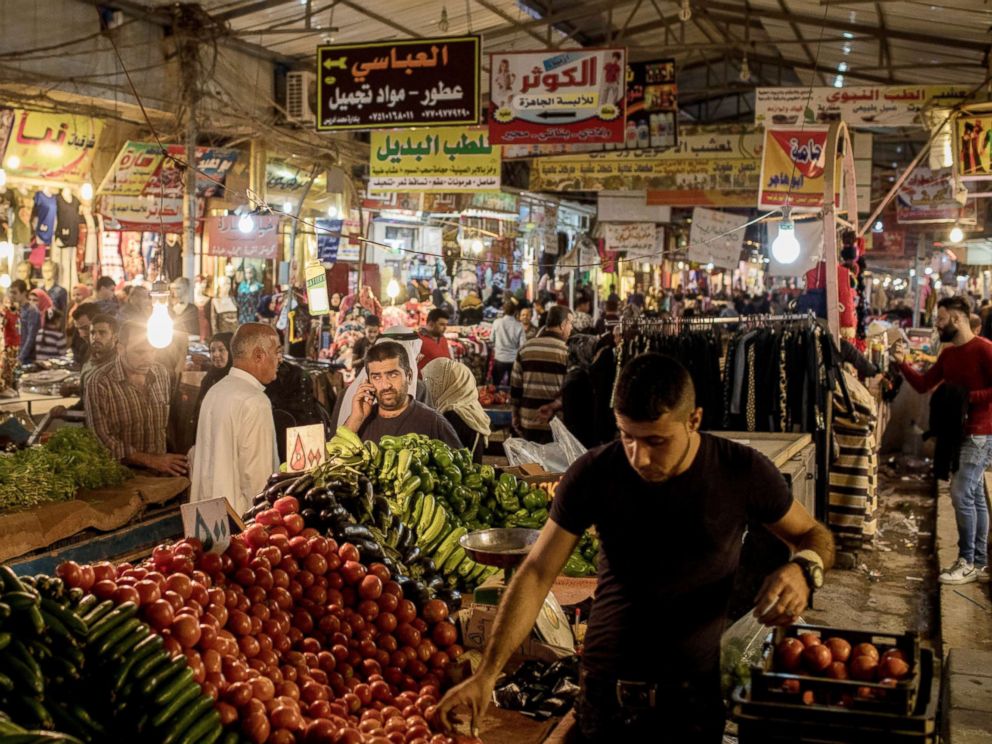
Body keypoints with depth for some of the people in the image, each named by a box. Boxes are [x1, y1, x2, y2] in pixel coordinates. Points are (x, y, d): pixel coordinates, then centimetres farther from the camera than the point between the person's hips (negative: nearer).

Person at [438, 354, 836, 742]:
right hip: (606, 693, 1)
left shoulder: (742, 472, -11)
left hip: (697, 695, 0)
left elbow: (814, 535, 5)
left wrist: (804, 568, -20)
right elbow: (537, 574, -8)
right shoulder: (593, 474, -11)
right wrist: (487, 674, -16)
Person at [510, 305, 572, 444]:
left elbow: (515, 387, 9)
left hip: (527, 421, 5)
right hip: (555, 423, -5)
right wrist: (553, 406, -11)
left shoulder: (526, 348, 7)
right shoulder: (567, 351, -7)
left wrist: (515, 417, 14)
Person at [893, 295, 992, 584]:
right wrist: (902, 363, 2)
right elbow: (923, 385, 13)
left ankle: (967, 563, -4)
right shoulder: (948, 354, 12)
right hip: (958, 433, 9)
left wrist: (968, 397, -20)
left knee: (961, 494, -13)